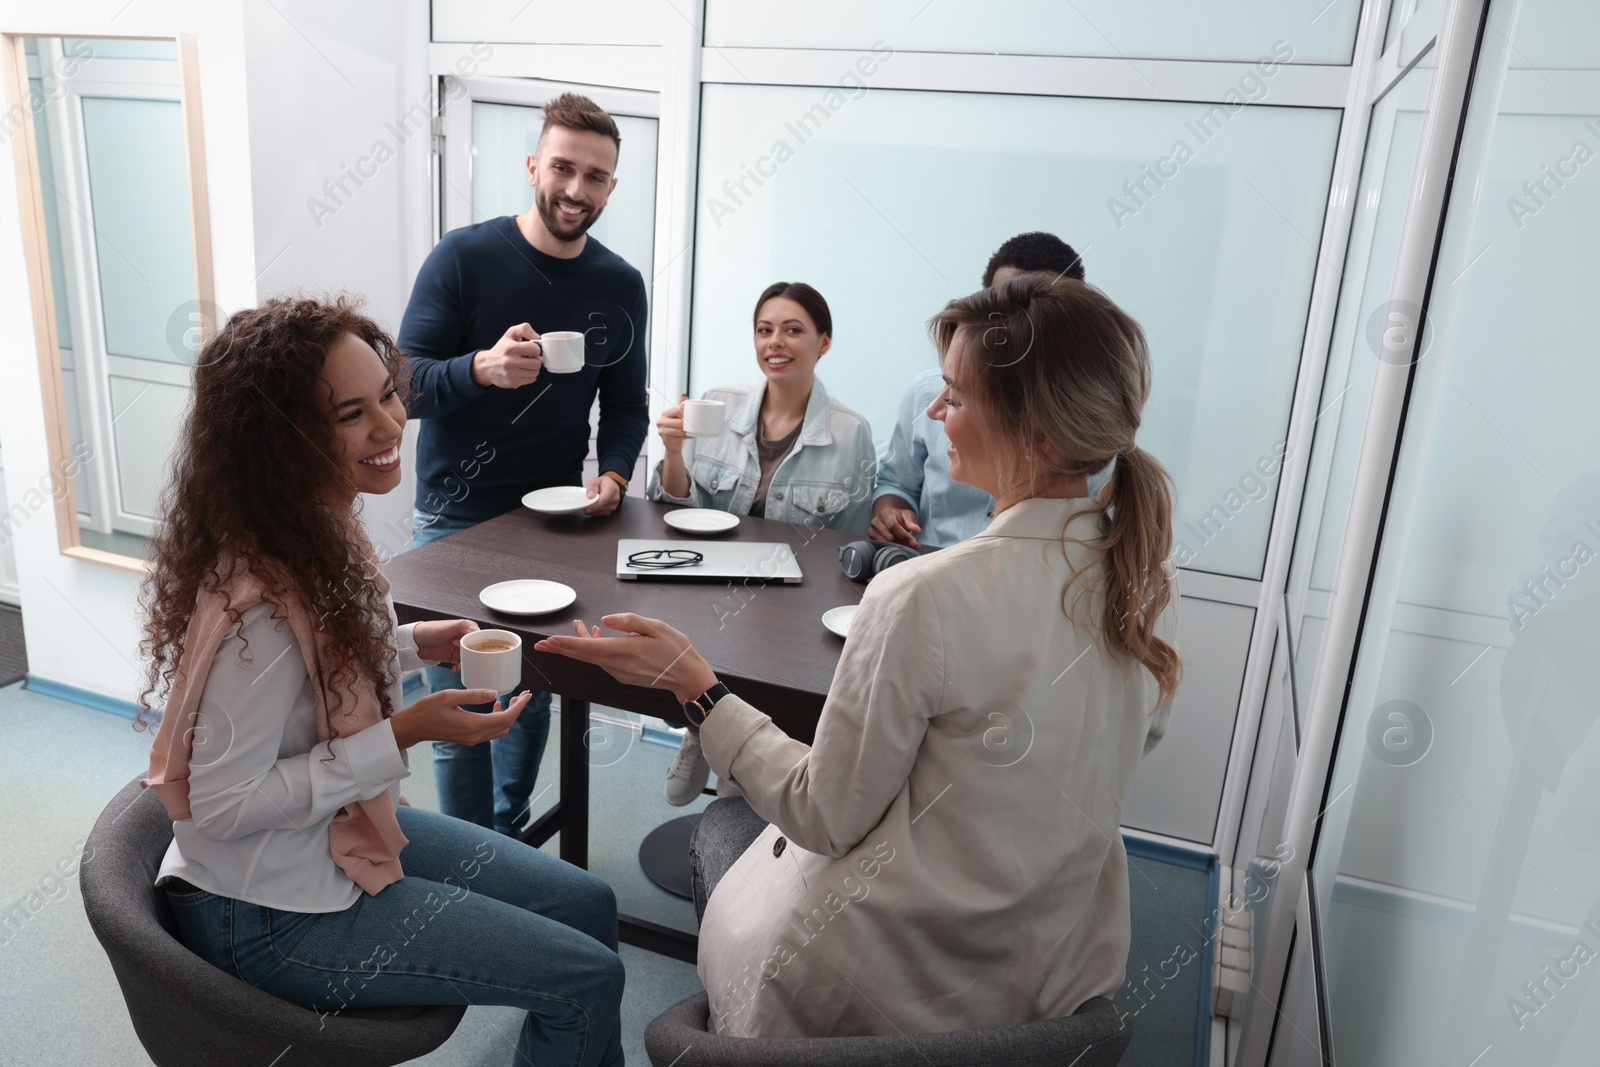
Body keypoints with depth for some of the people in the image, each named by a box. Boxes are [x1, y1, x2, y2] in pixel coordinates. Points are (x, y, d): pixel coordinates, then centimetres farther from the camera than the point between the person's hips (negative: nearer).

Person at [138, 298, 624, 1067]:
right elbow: (224, 804, -26)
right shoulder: (262, 598, -32)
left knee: (589, 907, 12)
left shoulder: (319, 527, -3)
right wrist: (406, 735, -27)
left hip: (347, 828, 9)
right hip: (272, 914, -9)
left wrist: (414, 644, -2)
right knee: (589, 980, -5)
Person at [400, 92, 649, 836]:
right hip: (455, 522, -3)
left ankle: (511, 836, 37)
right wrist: (484, 369, -31)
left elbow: (626, 405, 11)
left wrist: (613, 473, -8)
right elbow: (405, 385, -12)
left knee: (532, 699, 15)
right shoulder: (464, 257, -9)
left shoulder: (619, 285, 3)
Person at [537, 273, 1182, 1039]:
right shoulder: (1148, 581, -11)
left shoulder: (926, 598, -32)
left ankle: (716, 1013, 46)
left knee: (722, 823, 24)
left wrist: (693, 685, -14)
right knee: (758, 805, 29)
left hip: (895, 990, -6)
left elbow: (827, 819, -21)